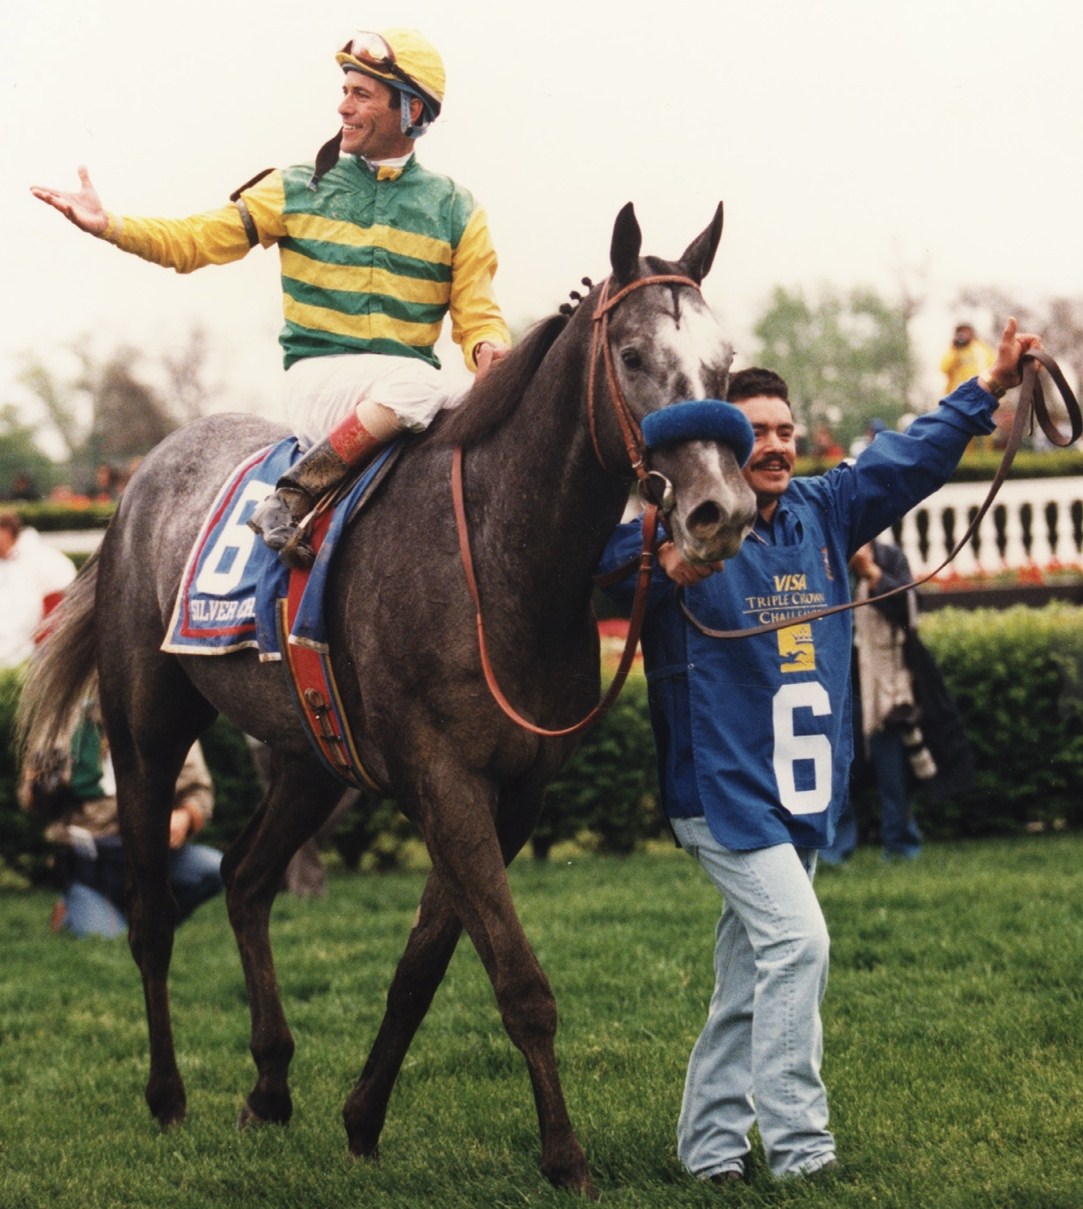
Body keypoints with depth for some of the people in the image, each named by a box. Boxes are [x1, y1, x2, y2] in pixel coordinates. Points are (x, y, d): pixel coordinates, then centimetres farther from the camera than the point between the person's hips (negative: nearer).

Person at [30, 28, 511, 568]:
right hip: (319, 377, -3)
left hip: (409, 382, 3)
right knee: (416, 383, -35)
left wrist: (490, 350, -17)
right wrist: (108, 225, -8)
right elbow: (197, 240, 6)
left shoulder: (456, 213, 10)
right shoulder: (297, 192, 8)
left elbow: (478, 316, 7)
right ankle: (292, 499, -29)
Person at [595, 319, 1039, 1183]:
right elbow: (611, 566, -29)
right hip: (721, 785, -7)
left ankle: (710, 1144, 21)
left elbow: (910, 458, 11)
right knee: (796, 942, -16)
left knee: (749, 978, 12)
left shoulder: (823, 514, 6)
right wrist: (669, 568, -50)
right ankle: (797, 1145, -11)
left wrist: (991, 388, 5)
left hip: (803, 791, 7)